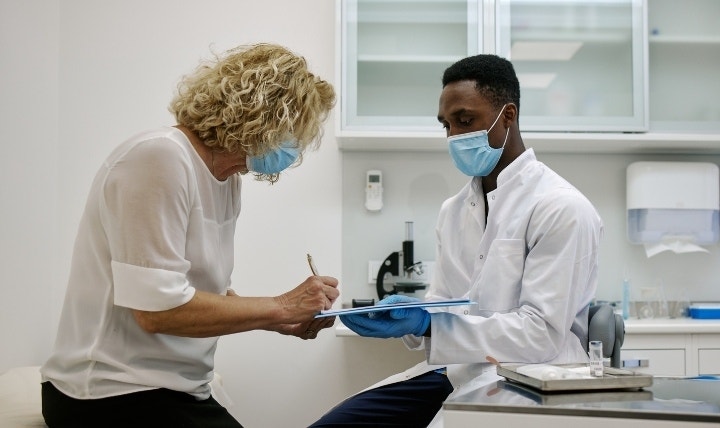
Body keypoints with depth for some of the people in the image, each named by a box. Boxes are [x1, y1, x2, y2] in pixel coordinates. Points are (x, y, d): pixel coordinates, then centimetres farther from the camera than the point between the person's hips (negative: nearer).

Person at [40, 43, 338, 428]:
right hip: (115, 395, -8)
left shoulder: (226, 177, 5)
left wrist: (284, 320, -1)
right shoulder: (160, 157, -19)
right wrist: (280, 307, -16)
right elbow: (158, 308, -24)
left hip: (177, 391, 8)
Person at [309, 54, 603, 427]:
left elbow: (542, 333, -17)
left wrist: (428, 324, -24)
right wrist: (406, 314, -10)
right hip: (451, 371, 7)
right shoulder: (453, 210, 13)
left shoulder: (561, 208, -10)